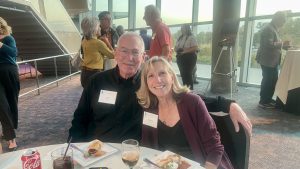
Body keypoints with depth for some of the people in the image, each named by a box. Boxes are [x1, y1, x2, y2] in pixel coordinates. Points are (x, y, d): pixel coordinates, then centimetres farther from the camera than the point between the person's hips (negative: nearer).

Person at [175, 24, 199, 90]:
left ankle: (190, 89, -2)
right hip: (180, 58, 7)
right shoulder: (180, 38, 16)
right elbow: (175, 47, 19)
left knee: (188, 74, -9)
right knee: (183, 74, 9)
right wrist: (177, 50, -5)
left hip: (189, 58, -7)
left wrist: (184, 51, -22)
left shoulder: (191, 37, -6)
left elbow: (195, 48, -16)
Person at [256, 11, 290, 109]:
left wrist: (283, 45, 14)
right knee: (268, 81, -6)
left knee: (272, 80, 14)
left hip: (272, 61, 11)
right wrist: (282, 43, -18)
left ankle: (268, 99, 24)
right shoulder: (269, 29, -15)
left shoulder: (273, 29, 19)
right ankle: (264, 102, 2)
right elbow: (269, 44, -25)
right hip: (268, 60, -11)